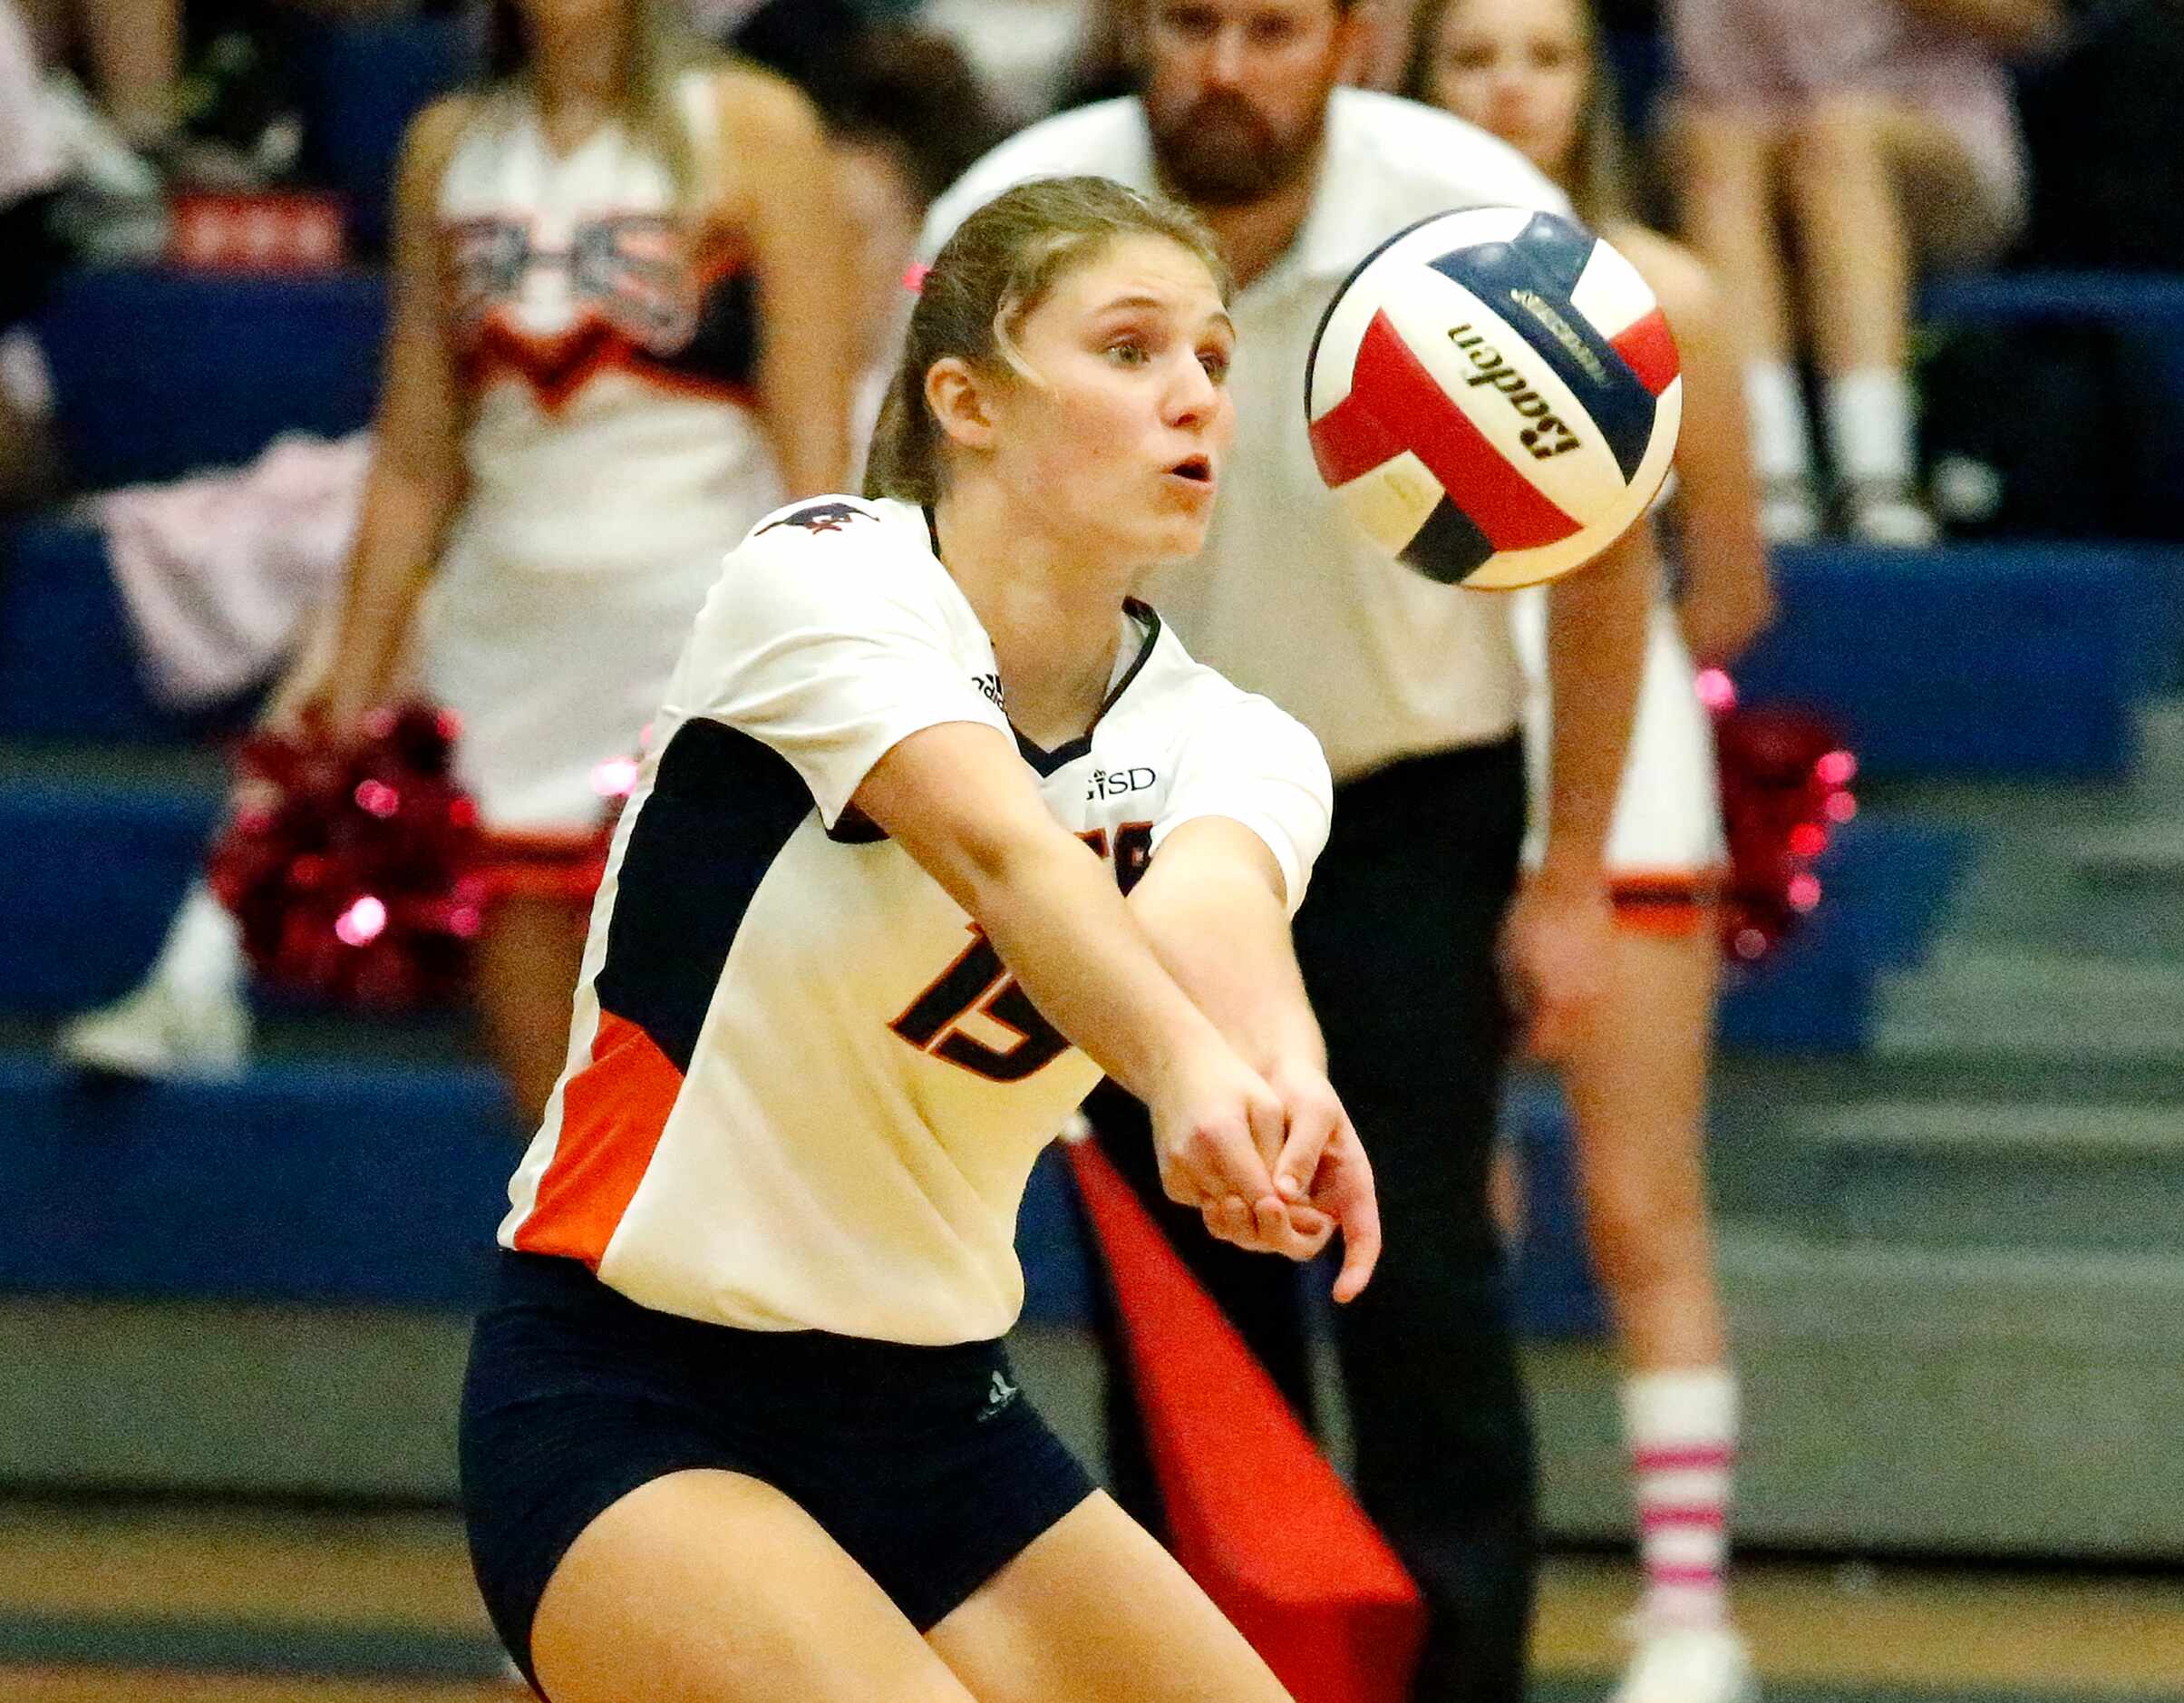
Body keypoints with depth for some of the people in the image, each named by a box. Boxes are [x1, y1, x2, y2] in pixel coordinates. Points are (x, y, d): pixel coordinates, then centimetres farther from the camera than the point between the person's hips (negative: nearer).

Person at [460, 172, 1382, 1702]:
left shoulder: (1232, 743, 2)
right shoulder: (826, 577, -12)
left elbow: (1208, 902, -24)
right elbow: (999, 849, -32)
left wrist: (1282, 1069, -48)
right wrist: (1180, 1066, -52)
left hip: (931, 1417, 7)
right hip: (625, 1405, -7)